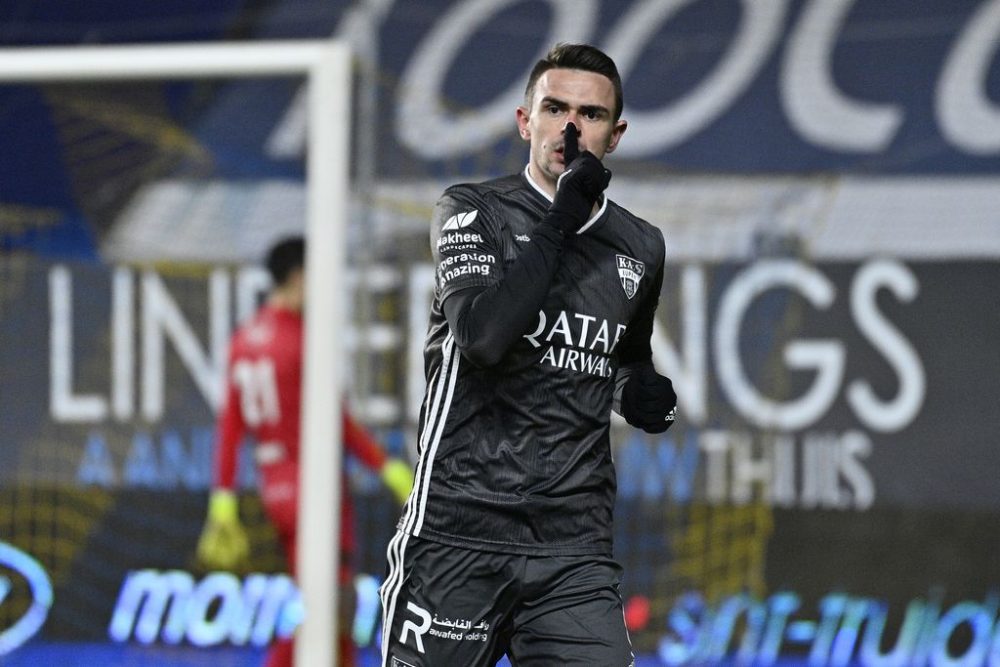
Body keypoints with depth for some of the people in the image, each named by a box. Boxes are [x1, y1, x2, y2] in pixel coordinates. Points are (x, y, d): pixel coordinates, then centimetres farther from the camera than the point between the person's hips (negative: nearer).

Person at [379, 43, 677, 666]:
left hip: (574, 546, 3)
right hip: (459, 533, -3)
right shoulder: (473, 212, -1)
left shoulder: (640, 248, 13)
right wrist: (561, 217, -16)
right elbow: (483, 335, -19)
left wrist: (645, 391, 9)